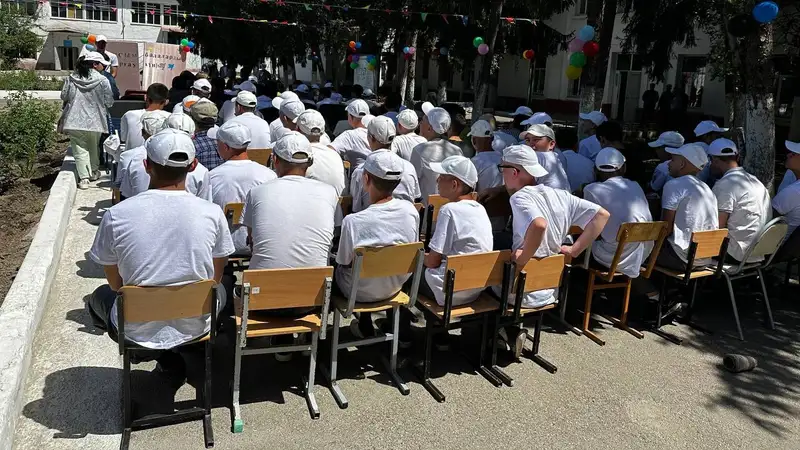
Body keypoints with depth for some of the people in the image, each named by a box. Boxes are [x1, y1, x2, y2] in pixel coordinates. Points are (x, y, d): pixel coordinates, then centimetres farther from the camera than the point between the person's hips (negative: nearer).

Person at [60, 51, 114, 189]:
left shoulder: (72, 78, 0)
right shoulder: (102, 80, -9)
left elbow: (64, 96, 7)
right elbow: (109, 102, -5)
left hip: (74, 121, 1)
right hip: (95, 121, -1)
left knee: (80, 150, 4)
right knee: (94, 148, 19)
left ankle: (83, 178, -1)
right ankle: (94, 172, 33)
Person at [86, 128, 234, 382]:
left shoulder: (116, 215, -16)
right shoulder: (212, 214, -15)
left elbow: (115, 284, -2)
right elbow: (214, 279, 0)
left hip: (138, 330, -2)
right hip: (195, 326, 2)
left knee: (99, 298, 32)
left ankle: (166, 358, 14)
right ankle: (170, 359, 22)